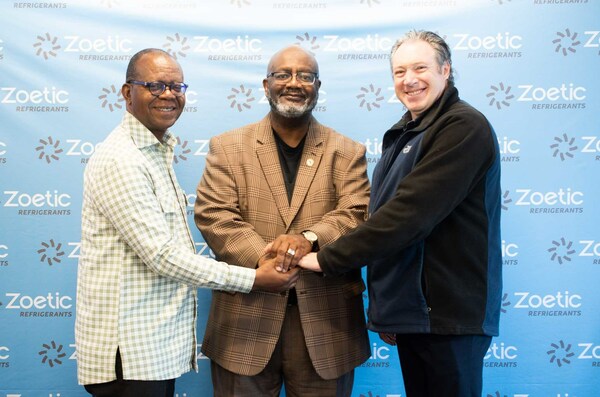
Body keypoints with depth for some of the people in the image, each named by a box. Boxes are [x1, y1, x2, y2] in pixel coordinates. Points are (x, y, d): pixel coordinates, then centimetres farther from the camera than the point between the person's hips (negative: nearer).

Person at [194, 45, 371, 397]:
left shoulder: (347, 152, 8)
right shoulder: (228, 147, 6)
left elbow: (358, 214, -5)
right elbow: (213, 215, -5)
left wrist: (310, 238, -24)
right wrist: (262, 259, -20)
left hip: (324, 320, 1)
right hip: (247, 318, 0)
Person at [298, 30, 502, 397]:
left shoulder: (464, 127, -14)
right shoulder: (405, 132, 13)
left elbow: (410, 212, -24)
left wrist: (328, 259, -18)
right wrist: (386, 308, 14)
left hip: (448, 314, -8)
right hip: (408, 310, 8)